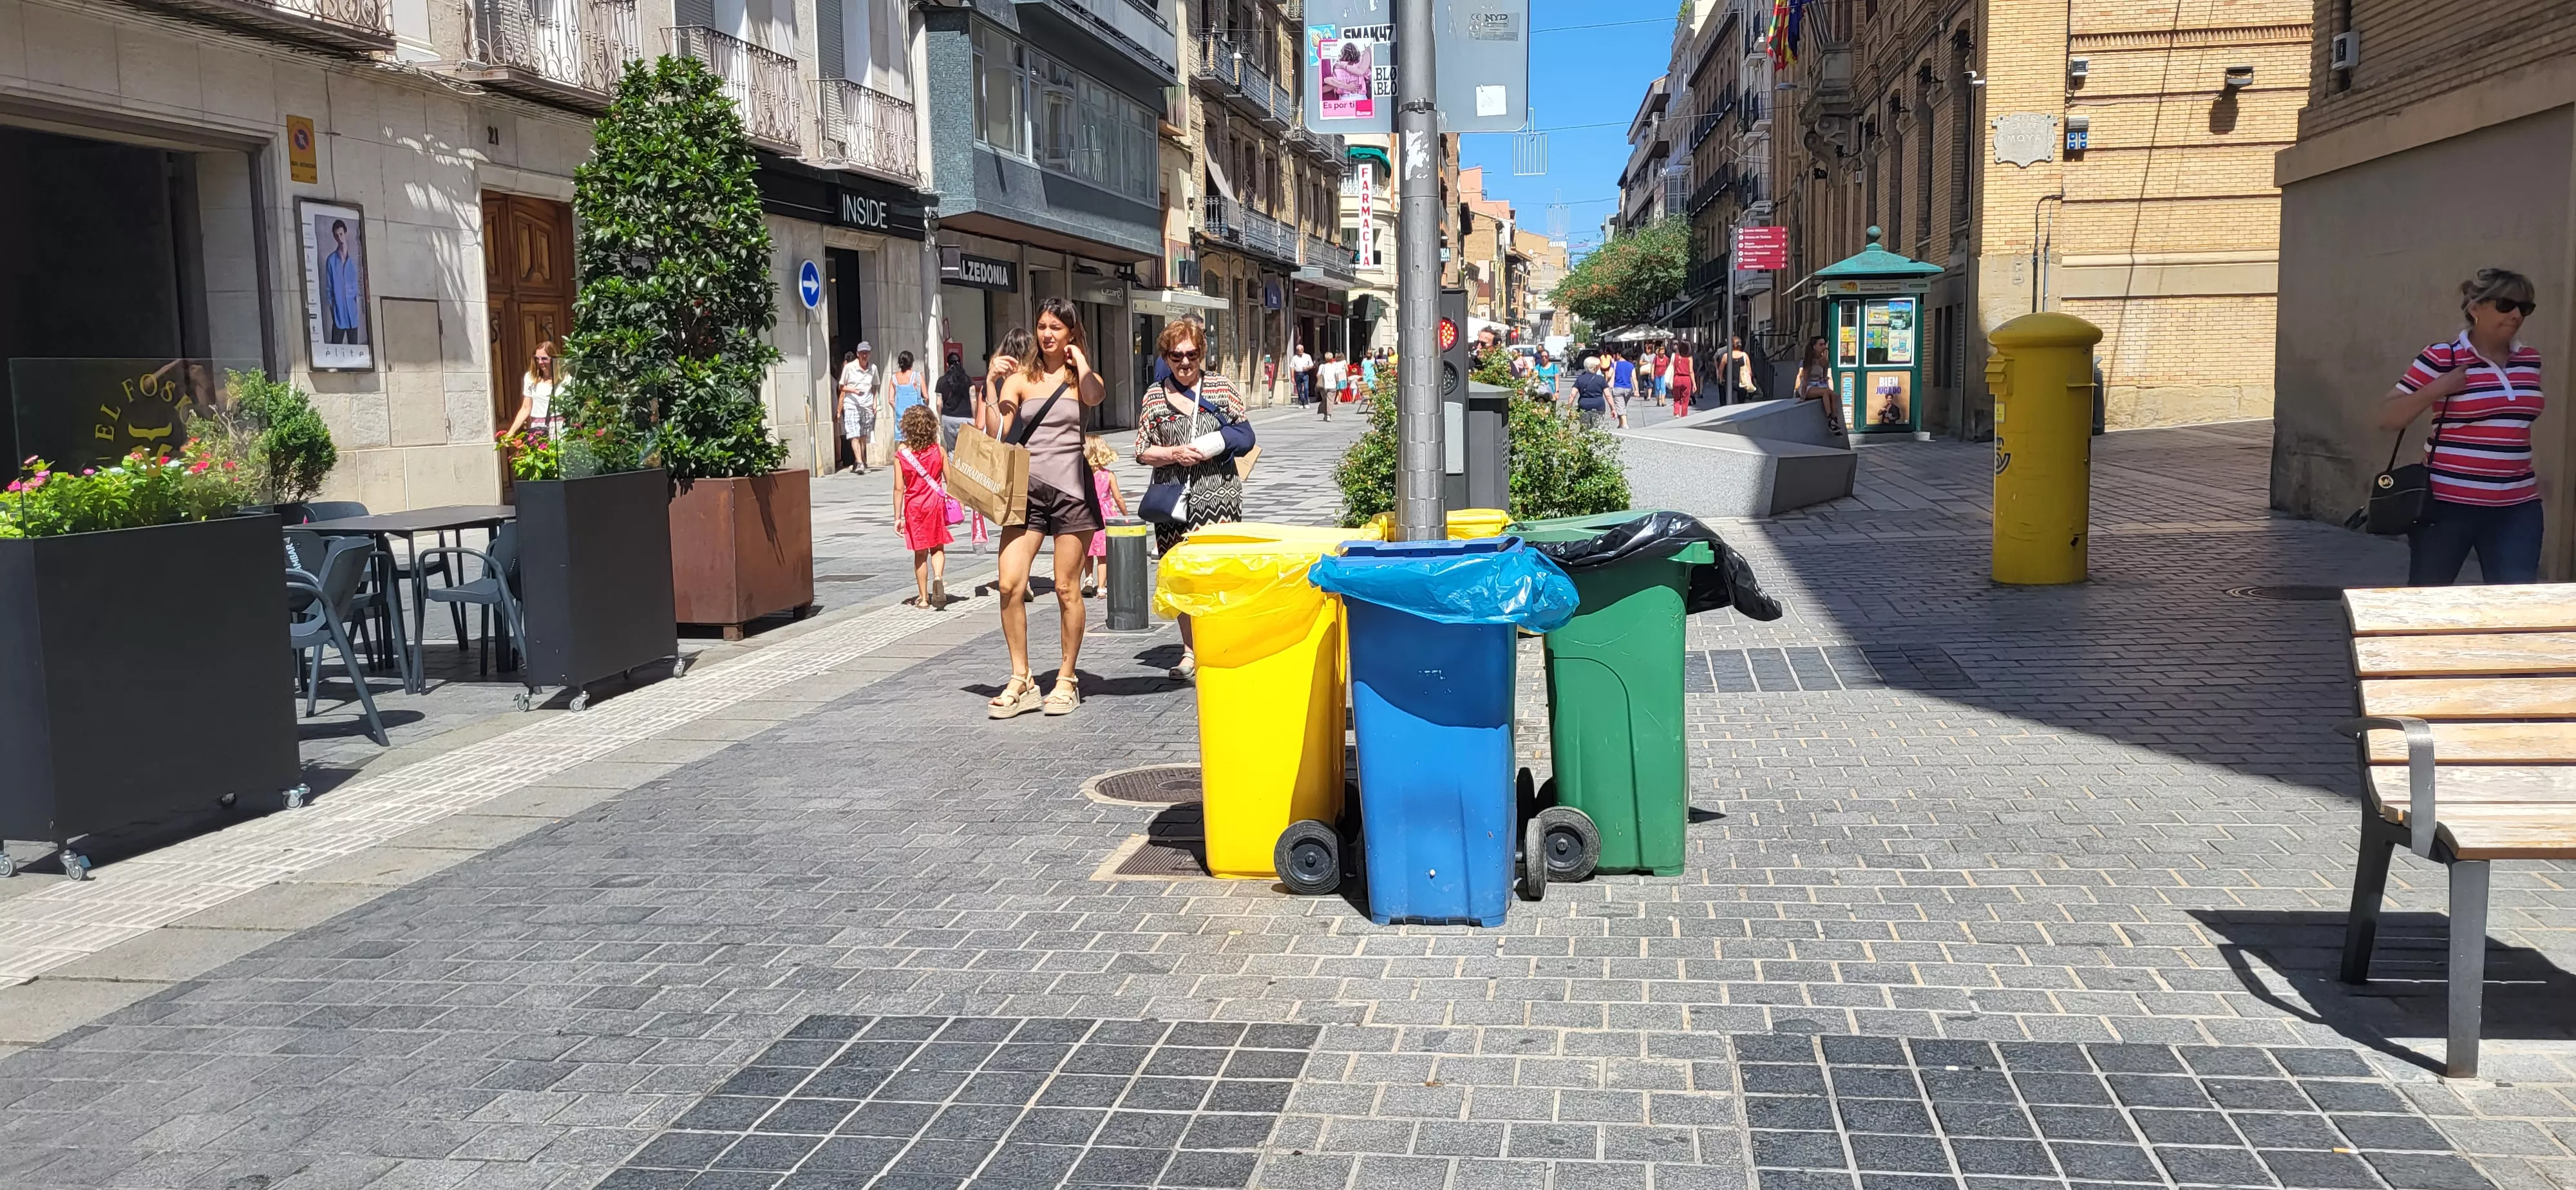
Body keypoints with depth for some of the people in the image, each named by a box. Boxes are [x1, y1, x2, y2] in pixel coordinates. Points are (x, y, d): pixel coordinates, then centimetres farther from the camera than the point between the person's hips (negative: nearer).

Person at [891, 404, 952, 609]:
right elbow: (950, 482, -3)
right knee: (938, 548, 15)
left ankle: (923, 597, 15)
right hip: (936, 504, 1)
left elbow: (899, 489, -8)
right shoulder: (939, 451, -6)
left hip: (914, 507, 0)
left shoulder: (901, 454, -9)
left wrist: (898, 517, -1)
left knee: (920, 553, 10)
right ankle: (938, 577, -15)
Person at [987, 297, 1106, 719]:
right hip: (1027, 489, 2)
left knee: (1067, 590, 2)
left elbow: (1094, 396, -19)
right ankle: (1022, 682, 4)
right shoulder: (1021, 378, 10)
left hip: (1069, 489, -2)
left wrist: (1079, 359, -4)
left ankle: (1067, 680, 16)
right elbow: (997, 434, 0)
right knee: (1010, 586, -8)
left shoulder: (1080, 377, 7)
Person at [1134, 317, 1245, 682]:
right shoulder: (1154, 397, 8)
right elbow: (1142, 452, 8)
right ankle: (1190, 651, 18)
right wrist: (1174, 454, -10)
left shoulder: (1222, 388, 6)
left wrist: (1209, 449, -10)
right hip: (1173, 499, 2)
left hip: (1218, 494, -2)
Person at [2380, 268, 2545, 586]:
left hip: (2517, 507, 5)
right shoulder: (2440, 359, -7)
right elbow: (2387, 417, -7)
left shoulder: (2530, 361, 10)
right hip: (2448, 504, -4)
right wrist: (2437, 390, -19)